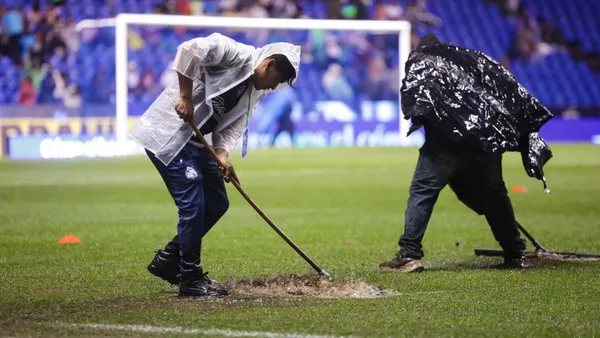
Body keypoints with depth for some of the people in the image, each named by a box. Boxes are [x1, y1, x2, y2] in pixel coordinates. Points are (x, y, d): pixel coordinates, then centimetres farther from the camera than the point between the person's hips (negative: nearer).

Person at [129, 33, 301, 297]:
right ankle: (190, 279, -1)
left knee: (217, 203, 12)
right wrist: (185, 96, -27)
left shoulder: (254, 93, 12)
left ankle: (168, 260, 22)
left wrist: (222, 155, -14)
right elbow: (190, 50, -28)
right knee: (193, 204, -12)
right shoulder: (236, 54, -15)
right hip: (167, 135, -10)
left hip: (197, 143, 10)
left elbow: (231, 126, 5)